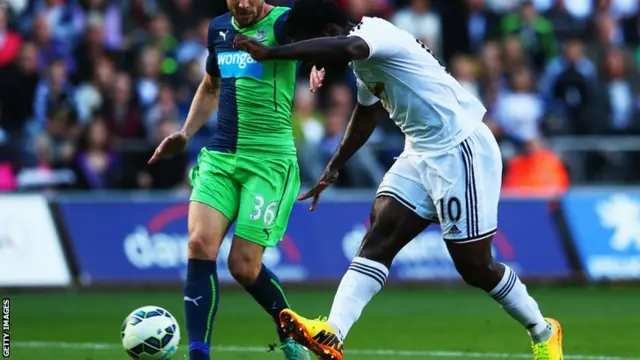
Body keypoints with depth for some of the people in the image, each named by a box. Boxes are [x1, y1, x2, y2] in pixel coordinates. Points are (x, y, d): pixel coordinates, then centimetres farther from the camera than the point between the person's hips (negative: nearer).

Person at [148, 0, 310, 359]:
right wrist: (185, 134, 21)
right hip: (220, 155, 5)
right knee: (200, 245, -14)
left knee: (244, 265, -7)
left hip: (269, 160, -5)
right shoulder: (219, 29, 13)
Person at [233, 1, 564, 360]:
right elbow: (364, 117, 30)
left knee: (474, 266, -1)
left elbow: (346, 48, -44)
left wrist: (270, 53, -45)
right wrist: (333, 169, 37)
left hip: (460, 152, -9)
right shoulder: (366, 59, 11)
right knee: (378, 239, -9)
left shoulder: (377, 33, -19)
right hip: (421, 155, 9)